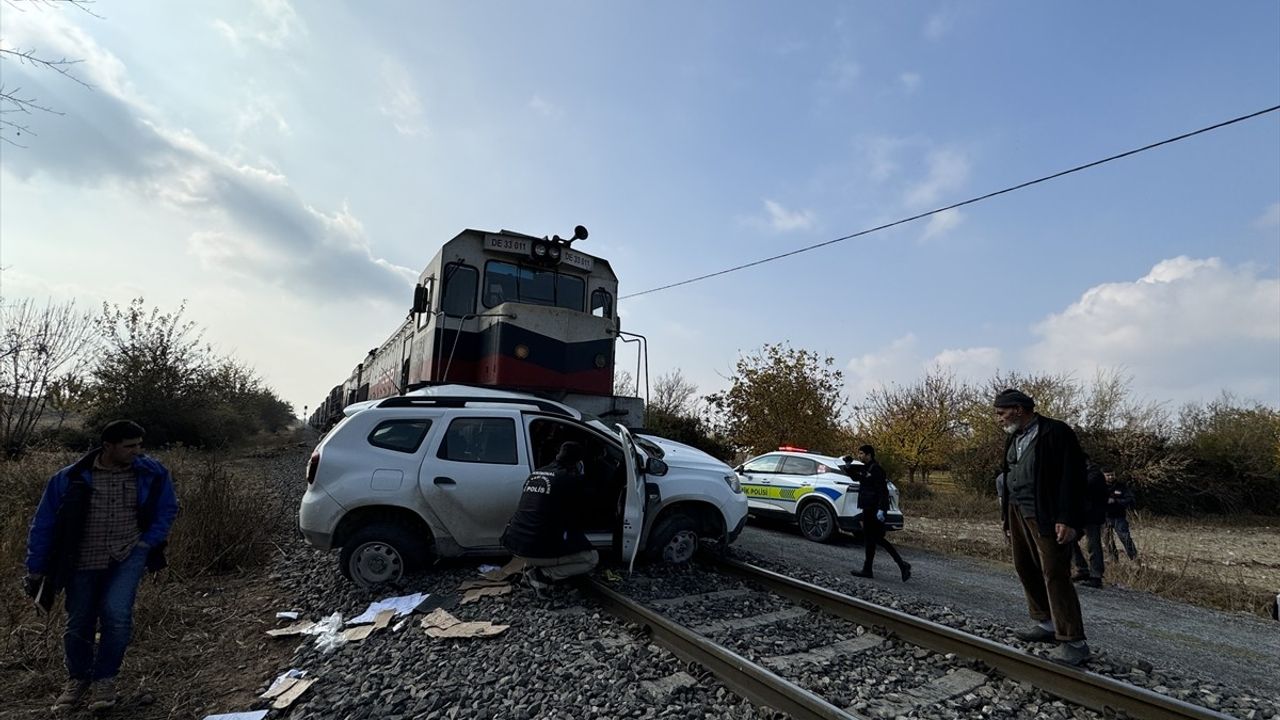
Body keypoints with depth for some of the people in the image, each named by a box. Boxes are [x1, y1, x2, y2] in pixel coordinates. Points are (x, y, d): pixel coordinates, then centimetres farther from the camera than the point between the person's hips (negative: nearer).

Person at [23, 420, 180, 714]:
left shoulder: (151, 472, -11)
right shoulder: (70, 479, -12)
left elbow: (167, 509, 4)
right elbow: (44, 525, 0)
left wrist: (148, 542, -5)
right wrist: (35, 570, 3)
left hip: (128, 556, -1)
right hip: (83, 561, 1)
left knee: (116, 614, -17)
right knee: (78, 625, 11)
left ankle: (105, 679, 6)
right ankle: (77, 679, 39)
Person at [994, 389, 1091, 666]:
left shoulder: (1056, 432, -9)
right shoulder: (1013, 438, 15)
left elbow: (1072, 476, -15)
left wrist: (1067, 519, -21)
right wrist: (1008, 520, 18)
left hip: (1046, 516, -8)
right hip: (1018, 514, 8)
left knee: (1055, 576, -8)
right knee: (1026, 570, 12)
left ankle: (1073, 642, -1)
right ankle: (1046, 624, 26)